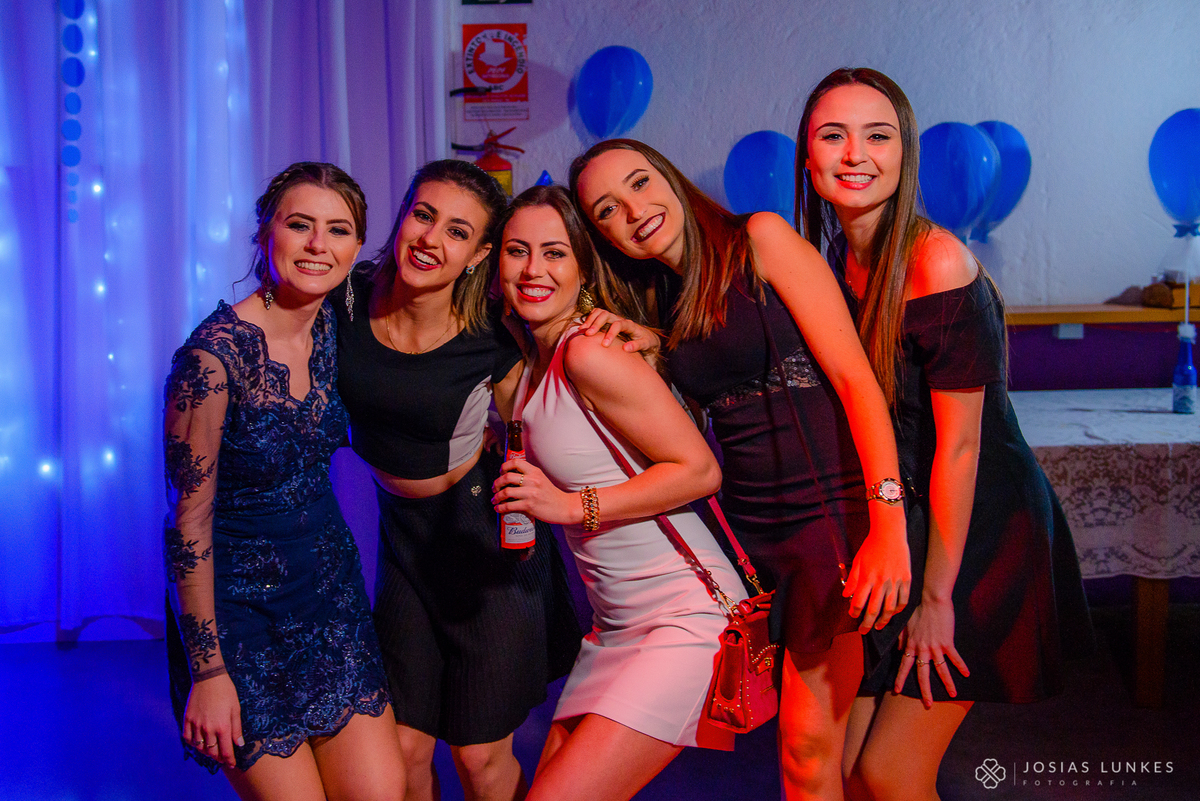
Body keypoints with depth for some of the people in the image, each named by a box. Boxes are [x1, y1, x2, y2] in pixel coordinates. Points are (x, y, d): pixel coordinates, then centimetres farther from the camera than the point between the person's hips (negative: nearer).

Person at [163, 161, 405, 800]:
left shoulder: (335, 327, -3)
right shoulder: (215, 352, -22)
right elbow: (189, 521, -17)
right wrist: (207, 670, -13)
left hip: (328, 581, 6)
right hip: (236, 599, -6)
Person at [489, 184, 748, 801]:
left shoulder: (589, 355, -16)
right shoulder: (535, 364, 11)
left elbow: (700, 471, -18)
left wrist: (575, 506, -18)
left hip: (687, 613, -9)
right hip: (615, 628, 9)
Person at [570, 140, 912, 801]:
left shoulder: (759, 239, -5)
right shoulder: (653, 307, 12)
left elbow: (856, 379, -13)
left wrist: (889, 529, -20)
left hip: (831, 510, -5)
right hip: (745, 522, 5)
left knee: (809, 744, 0)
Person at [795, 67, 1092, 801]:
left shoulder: (938, 261, -20)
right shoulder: (839, 265, 2)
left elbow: (959, 444, -19)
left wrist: (936, 597, -15)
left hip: (980, 532, -6)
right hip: (890, 531, 7)